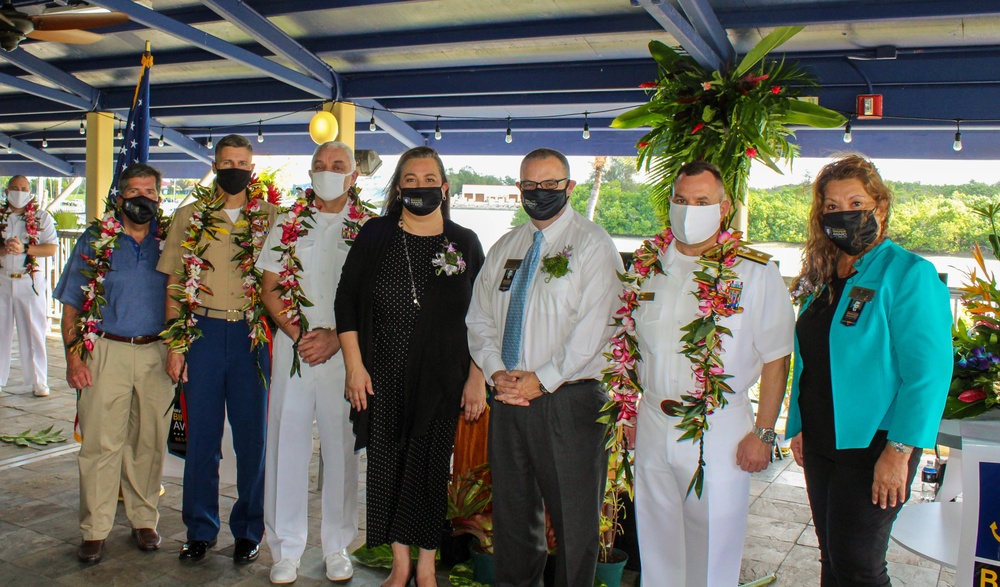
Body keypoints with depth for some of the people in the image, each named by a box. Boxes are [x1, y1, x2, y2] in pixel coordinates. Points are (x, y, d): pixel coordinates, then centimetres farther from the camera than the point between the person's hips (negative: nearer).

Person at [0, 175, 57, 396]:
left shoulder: (42, 217, 3)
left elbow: (52, 247, -6)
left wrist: (24, 249, -18)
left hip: (30, 281, -2)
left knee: (34, 332, 2)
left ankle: (39, 380, 9)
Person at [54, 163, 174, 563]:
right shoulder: (96, 240, 4)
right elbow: (71, 304, 4)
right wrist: (73, 355, -5)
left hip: (157, 354, 1)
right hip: (106, 351, -1)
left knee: (150, 441, 8)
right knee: (101, 443, 0)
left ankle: (144, 520, 22)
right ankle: (95, 530, 10)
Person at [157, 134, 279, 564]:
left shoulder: (270, 217, 4)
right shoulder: (191, 217, 7)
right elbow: (175, 284, 7)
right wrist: (175, 343, 0)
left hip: (252, 334, -1)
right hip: (202, 331, 1)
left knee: (252, 435, 6)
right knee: (201, 433, 8)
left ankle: (248, 529, 21)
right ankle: (200, 529, 22)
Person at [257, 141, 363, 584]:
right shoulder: (289, 223, 10)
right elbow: (270, 289, 8)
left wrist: (334, 337, -12)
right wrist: (297, 333, -7)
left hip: (344, 351, -1)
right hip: (292, 348, 2)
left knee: (341, 446, 4)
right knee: (287, 443, 4)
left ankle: (337, 546, 19)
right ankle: (286, 548, 18)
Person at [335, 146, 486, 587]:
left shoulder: (465, 243, 2)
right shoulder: (376, 234, 1)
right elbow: (347, 300, 2)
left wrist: (477, 378, -2)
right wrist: (354, 364, -4)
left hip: (443, 379, 0)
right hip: (383, 377, 1)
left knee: (431, 467, 6)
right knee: (387, 464, 8)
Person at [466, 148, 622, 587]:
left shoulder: (592, 245, -4)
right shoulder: (504, 248, 15)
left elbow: (593, 327, -13)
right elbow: (480, 317, 14)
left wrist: (542, 380, -15)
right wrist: (495, 371, -3)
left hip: (569, 400, -5)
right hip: (509, 399, 6)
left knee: (573, 517, 2)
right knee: (512, 509, 15)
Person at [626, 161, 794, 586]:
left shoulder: (755, 273, -6)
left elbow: (776, 359, -5)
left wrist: (762, 433, -9)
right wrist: (631, 415, 9)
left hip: (719, 430, -4)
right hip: (653, 425, 4)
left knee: (712, 550, 6)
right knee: (656, 545, 15)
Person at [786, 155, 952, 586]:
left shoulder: (910, 274, -11)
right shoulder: (822, 278, 10)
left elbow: (928, 371, -16)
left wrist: (899, 451, -20)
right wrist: (799, 427, 14)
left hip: (873, 447, -6)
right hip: (821, 444, 7)